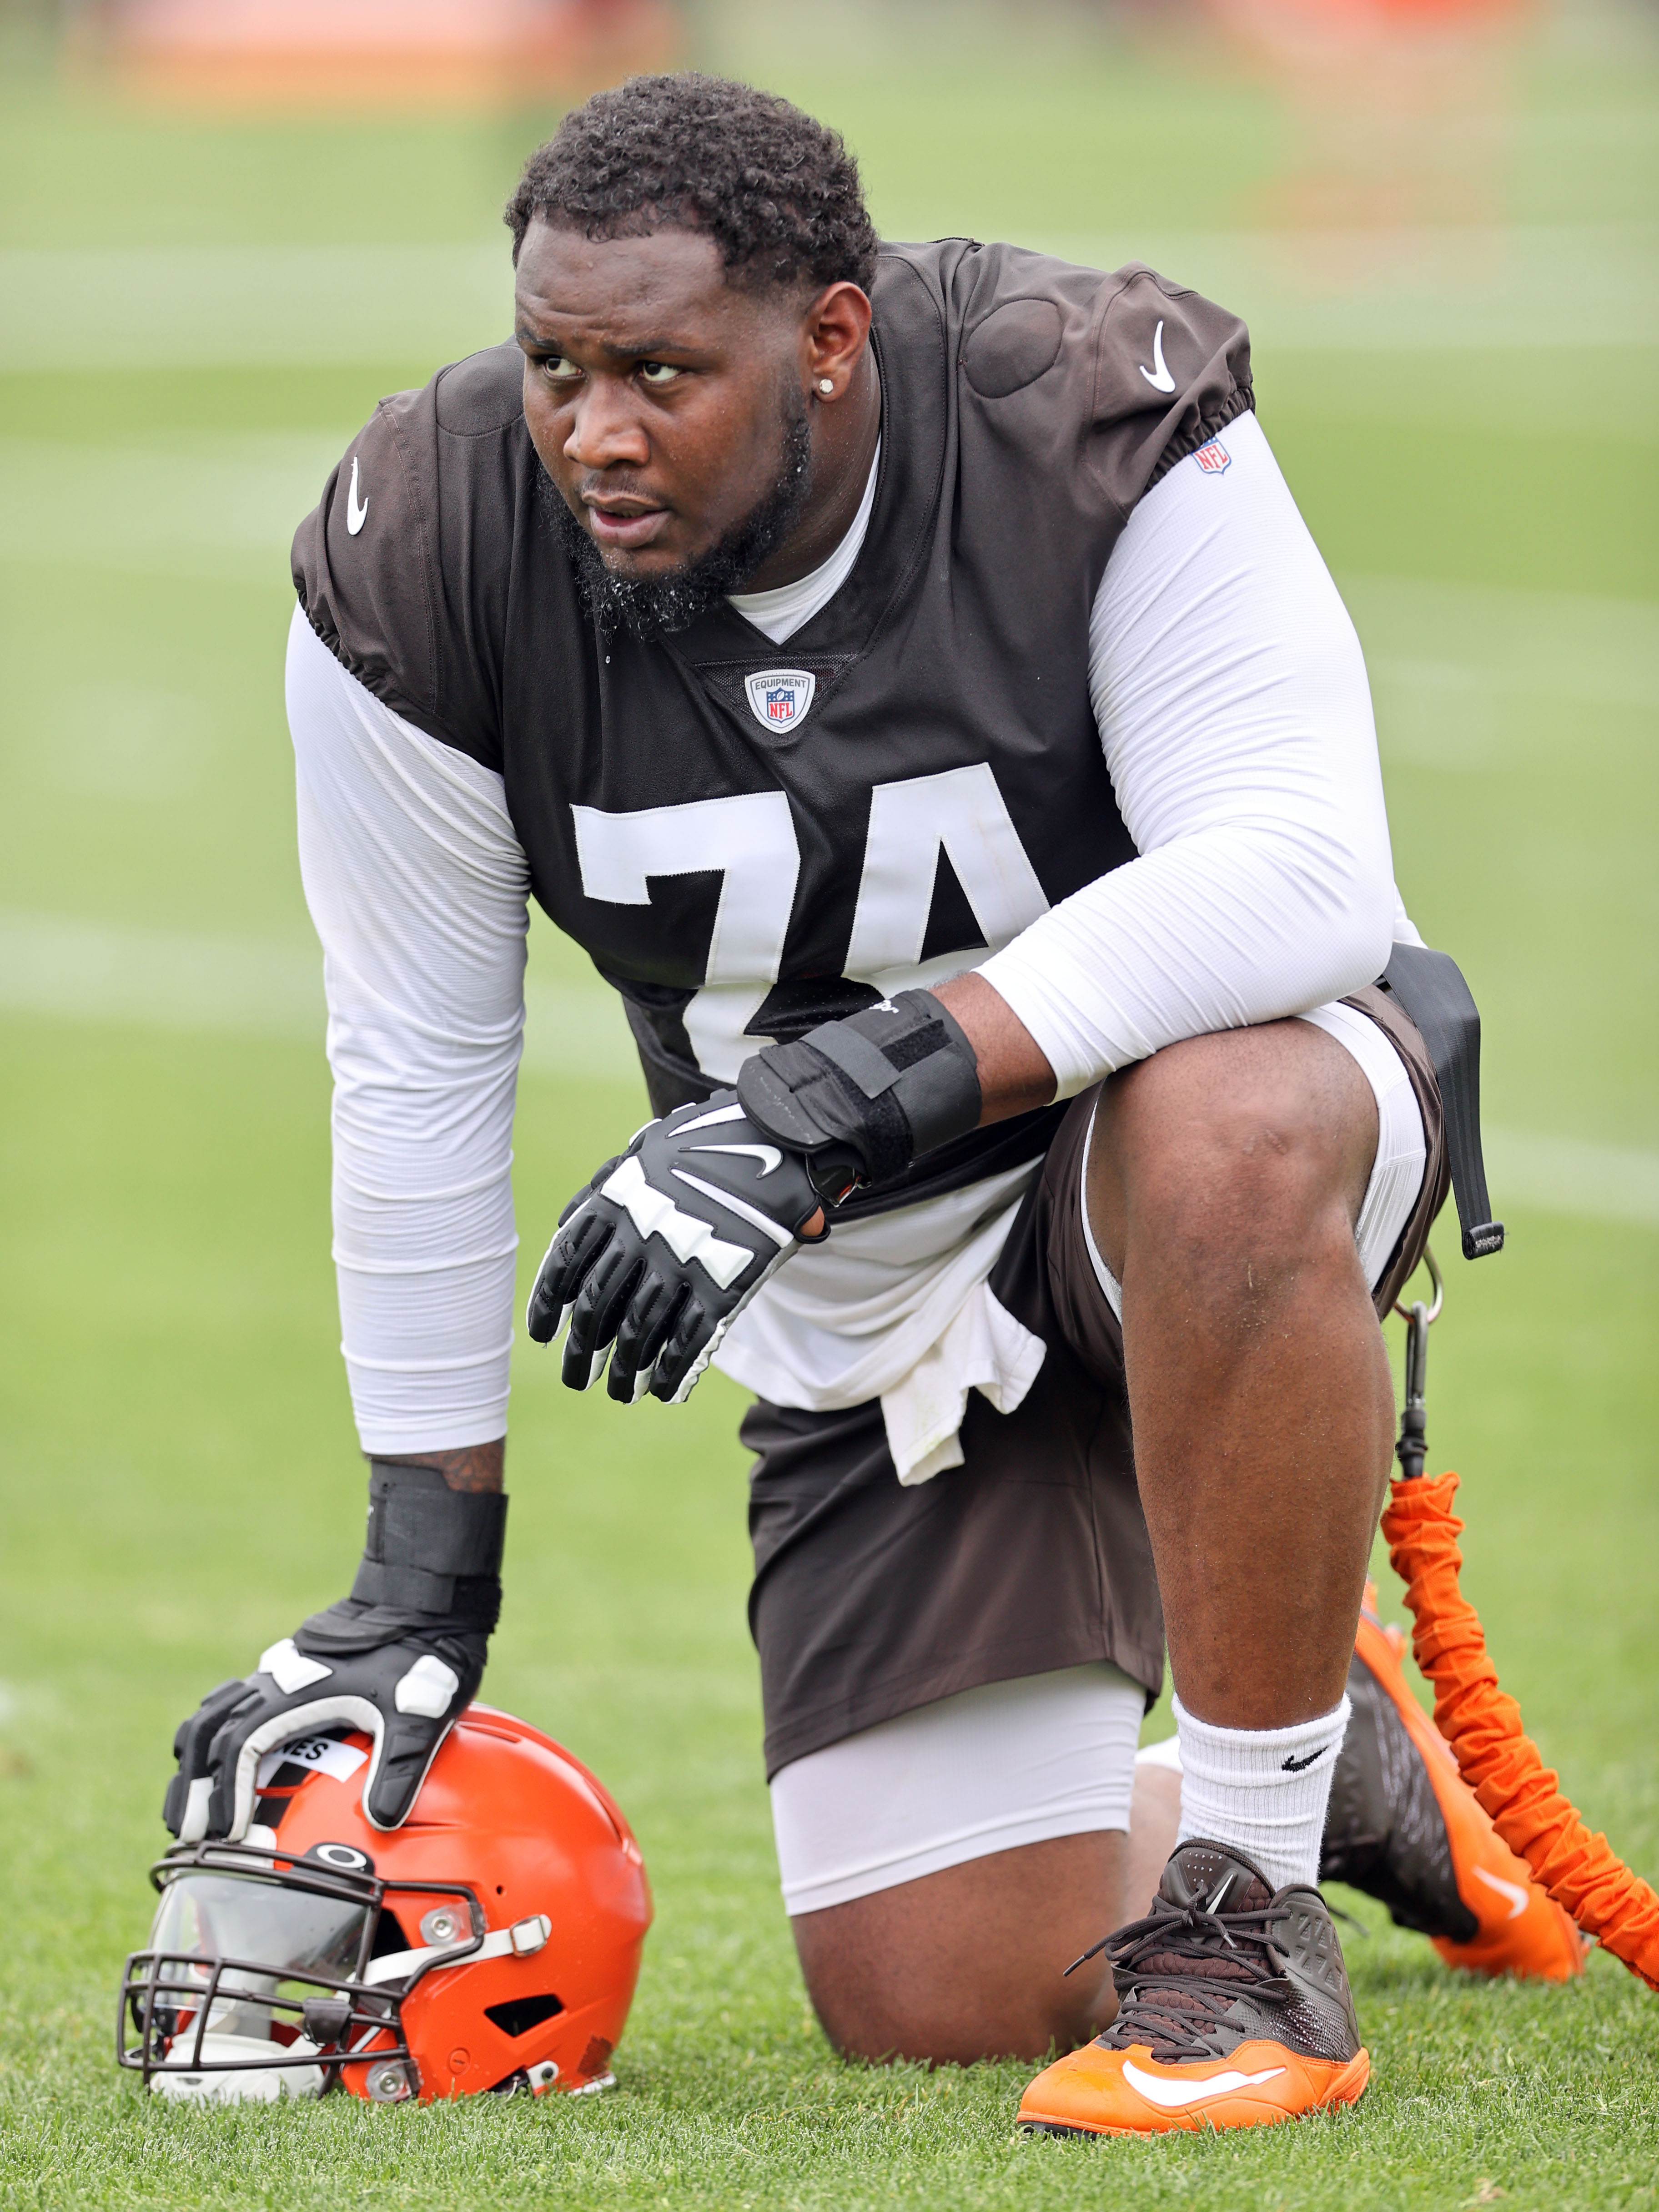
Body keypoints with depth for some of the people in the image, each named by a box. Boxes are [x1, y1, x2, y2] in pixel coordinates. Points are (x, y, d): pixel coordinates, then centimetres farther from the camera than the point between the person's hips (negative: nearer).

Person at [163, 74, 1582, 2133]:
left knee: (1217, 1131, -41)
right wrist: (422, 1580, -5)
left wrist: (813, 1102, -43)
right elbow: (415, 1075, -7)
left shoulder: (1092, 422, -25)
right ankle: (1342, 1771, 30)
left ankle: (1245, 1922, -25)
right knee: (940, 2002, -5)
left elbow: (1297, 875, -35)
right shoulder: (429, 561, -16)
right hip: (867, 1287, 4)